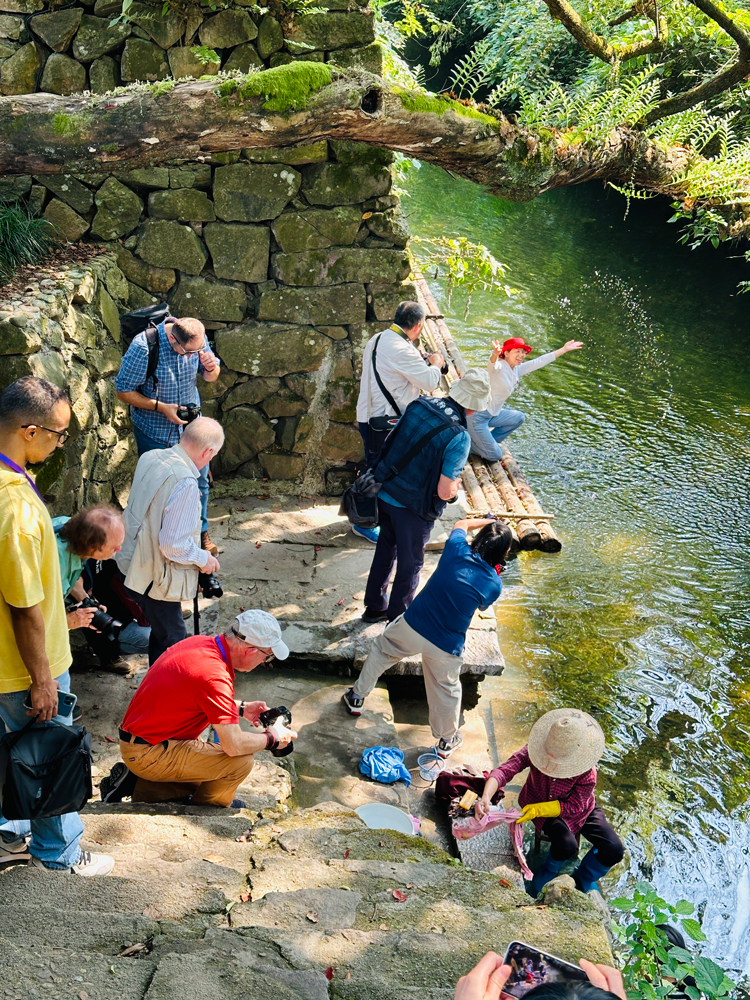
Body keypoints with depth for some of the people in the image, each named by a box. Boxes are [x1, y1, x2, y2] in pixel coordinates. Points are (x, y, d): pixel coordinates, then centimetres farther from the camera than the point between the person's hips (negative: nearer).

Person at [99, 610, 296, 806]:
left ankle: (134, 784, 20)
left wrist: (240, 708, 17)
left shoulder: (202, 642, 0)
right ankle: (210, 806, 15)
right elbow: (234, 745, -26)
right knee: (241, 761, -14)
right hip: (148, 754, -10)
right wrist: (272, 738, -9)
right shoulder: (214, 676, -28)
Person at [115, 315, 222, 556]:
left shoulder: (197, 340, -13)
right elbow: (123, 391, -19)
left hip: (191, 426, 4)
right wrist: (161, 407, -27)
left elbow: (210, 377, 3)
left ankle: (201, 532, 35)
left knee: (199, 480, 13)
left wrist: (211, 367, -22)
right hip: (154, 431, -4)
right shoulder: (143, 347, -27)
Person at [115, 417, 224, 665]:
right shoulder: (185, 484, -28)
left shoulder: (149, 458, -2)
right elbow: (173, 544, -26)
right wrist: (203, 559, -10)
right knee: (172, 644, 6)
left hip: (134, 561, 9)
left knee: (161, 633, 24)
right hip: (156, 578, -9)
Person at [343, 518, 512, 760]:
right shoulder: (494, 584, -14)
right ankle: (446, 741, 44)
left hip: (411, 627, 1)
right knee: (447, 690, 24)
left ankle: (357, 698, 45)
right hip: (446, 648, -1)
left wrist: (487, 521, 25)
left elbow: (461, 524, 10)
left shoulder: (457, 550, -13)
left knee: (381, 651, 30)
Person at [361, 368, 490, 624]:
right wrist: (456, 484, -3)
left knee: (385, 552, 27)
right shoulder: (459, 437, -25)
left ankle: (374, 607, 44)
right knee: (409, 566, 16)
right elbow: (445, 492, -25)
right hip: (413, 509, -6)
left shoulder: (419, 405, -8)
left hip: (384, 495, 6)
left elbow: (391, 443, 6)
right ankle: (397, 621, 31)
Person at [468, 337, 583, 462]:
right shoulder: (499, 367, -20)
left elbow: (540, 361, 8)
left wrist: (564, 349, 9)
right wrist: (495, 354, -68)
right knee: (495, 456, -8)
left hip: (492, 414, 9)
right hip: (478, 416, -9)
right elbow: (492, 365, -44)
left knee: (518, 418, 24)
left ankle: (485, 441, 19)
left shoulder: (517, 369, 5)